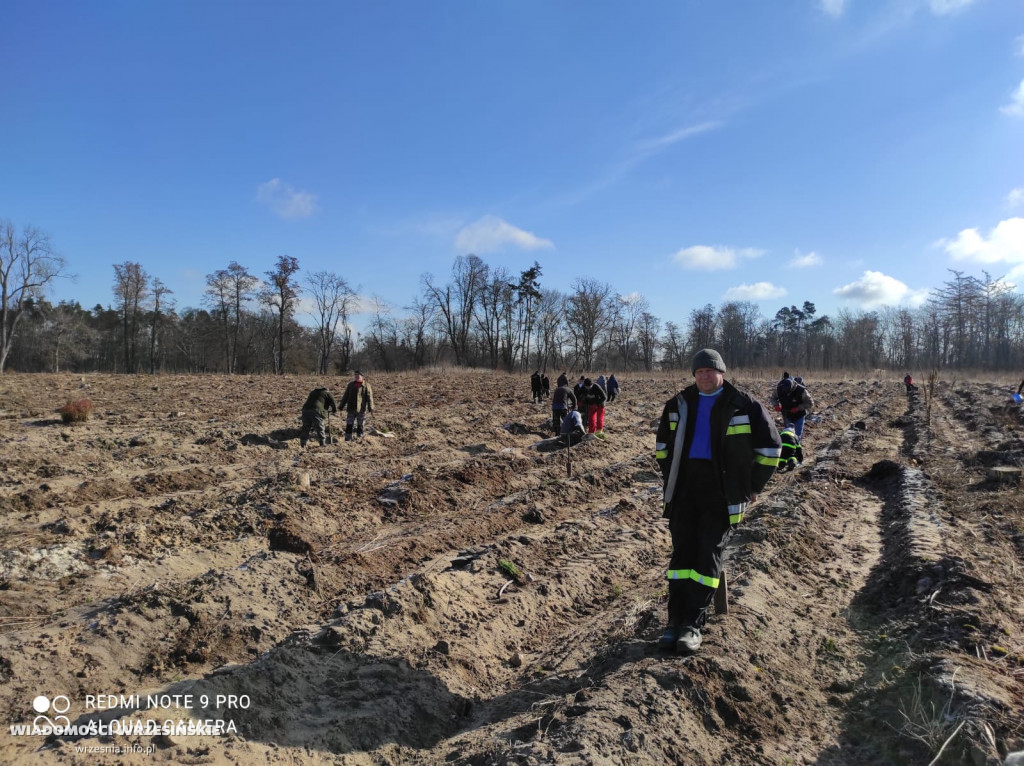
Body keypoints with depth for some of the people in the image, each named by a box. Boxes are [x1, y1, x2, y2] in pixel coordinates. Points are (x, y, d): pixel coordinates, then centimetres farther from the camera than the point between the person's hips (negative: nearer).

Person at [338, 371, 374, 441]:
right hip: (351, 409, 3)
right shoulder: (350, 384, 9)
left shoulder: (366, 385, -1)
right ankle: (348, 439, 7)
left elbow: (369, 397, -5)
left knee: (360, 425, 6)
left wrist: (370, 408, -14)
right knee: (349, 425, 2)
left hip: (361, 410, -3)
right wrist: (341, 406, 10)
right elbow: (345, 396, 13)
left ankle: (359, 438, 16)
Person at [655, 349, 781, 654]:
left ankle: (693, 624, 1)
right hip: (685, 487, 3)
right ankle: (675, 620, 5)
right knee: (682, 552, 1)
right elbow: (662, 444, 23)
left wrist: (752, 485, 2)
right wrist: (669, 477, 15)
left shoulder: (744, 405, -2)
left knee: (710, 553, -4)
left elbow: (770, 446, 3)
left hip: (722, 492, -3)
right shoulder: (679, 404, 10)